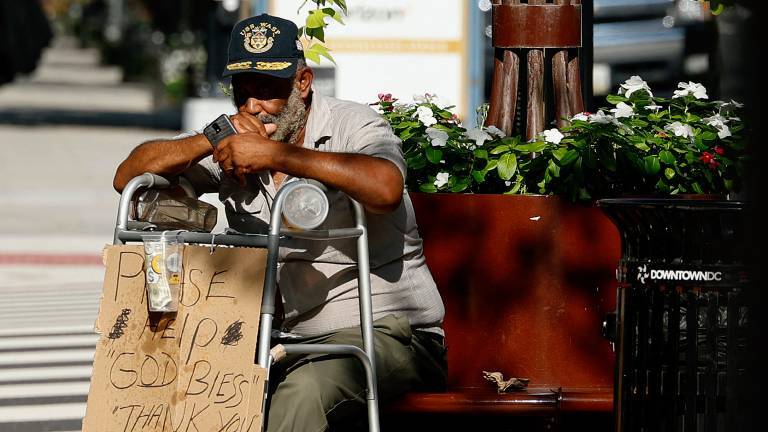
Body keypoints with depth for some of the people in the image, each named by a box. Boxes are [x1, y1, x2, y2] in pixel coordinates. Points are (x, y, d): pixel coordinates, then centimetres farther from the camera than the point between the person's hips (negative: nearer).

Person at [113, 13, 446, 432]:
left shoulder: (352, 125, -8)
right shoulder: (234, 147, 8)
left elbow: (385, 188, -32)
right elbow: (128, 177, 4)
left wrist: (276, 154, -28)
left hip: (389, 331, -6)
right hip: (292, 342, 6)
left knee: (304, 389, -35)